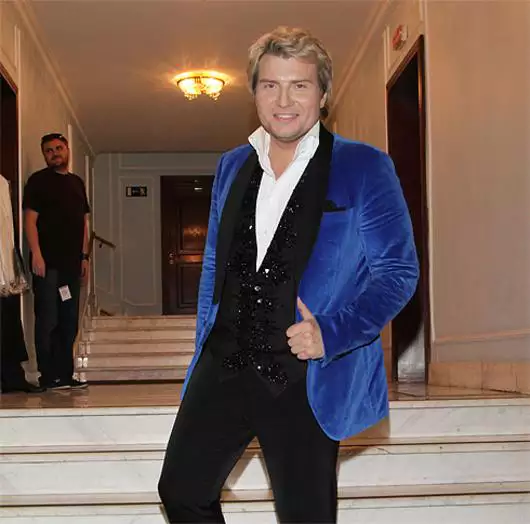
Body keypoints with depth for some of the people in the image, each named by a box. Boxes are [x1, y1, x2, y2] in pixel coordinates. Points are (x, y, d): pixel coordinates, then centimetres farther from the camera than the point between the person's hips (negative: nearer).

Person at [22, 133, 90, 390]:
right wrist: (36, 255, -16)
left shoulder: (77, 182, 17)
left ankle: (65, 374, 17)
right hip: (48, 263, -6)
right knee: (47, 321, -4)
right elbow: (30, 219, -7)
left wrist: (84, 256, 13)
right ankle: (48, 376, 1)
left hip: (71, 263, 6)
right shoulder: (38, 181, -1)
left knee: (69, 322, 9)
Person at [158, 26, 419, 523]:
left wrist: (331, 335, -20)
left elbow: (398, 270, -7)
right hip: (224, 367, 5)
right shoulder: (231, 166, 10)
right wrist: (205, 350, 16)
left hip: (305, 378, -4)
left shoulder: (363, 168, -5)